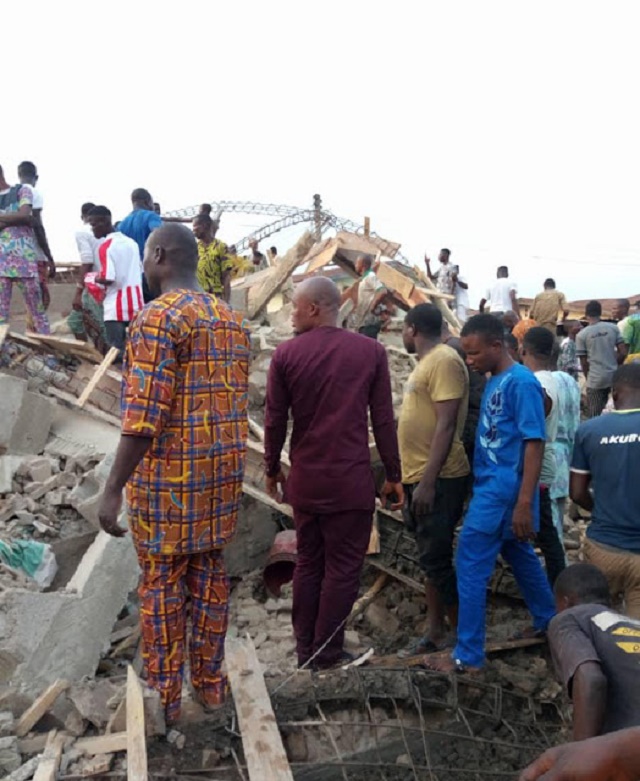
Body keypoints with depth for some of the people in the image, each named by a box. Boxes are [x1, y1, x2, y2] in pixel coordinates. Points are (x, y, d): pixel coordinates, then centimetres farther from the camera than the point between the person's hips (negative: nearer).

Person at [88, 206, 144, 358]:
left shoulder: (106, 247, -11)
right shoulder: (132, 243, 10)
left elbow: (108, 278, -19)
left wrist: (95, 279, 0)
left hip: (116, 307, -7)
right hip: (135, 304, 7)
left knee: (117, 351, 0)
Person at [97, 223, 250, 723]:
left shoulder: (159, 316, -15)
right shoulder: (233, 320, 10)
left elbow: (144, 415, -21)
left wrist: (113, 490, -17)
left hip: (169, 475, -7)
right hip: (222, 471, 7)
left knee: (161, 583, 7)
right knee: (209, 574, 16)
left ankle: (165, 696, 21)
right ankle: (210, 682, 29)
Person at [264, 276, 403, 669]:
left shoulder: (286, 353, -3)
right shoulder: (371, 351, -5)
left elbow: (275, 420, 0)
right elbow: (384, 420, -3)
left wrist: (273, 469, 15)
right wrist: (394, 476, 6)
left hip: (305, 480, 3)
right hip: (351, 481, -2)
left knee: (308, 563, 16)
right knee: (343, 567, 8)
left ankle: (305, 650, 27)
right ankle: (326, 655, 16)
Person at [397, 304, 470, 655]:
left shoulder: (444, 360, -14)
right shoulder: (427, 362, 17)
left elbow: (446, 425, -21)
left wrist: (427, 482, -25)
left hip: (437, 480, -10)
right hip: (420, 478, 10)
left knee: (437, 561, -3)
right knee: (431, 560, 15)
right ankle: (436, 634, 25)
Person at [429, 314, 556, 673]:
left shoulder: (521, 382, -17)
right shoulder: (495, 382, 10)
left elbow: (535, 443, -20)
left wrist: (525, 504, -23)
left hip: (502, 491, -9)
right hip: (491, 486, 9)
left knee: (471, 566, -4)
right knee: (521, 558, 22)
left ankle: (468, 655, 7)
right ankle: (550, 622, 41)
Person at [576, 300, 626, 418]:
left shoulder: (581, 335, -5)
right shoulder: (613, 328, 2)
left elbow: (584, 362, -1)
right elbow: (623, 353, 1)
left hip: (595, 379, -3)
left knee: (594, 416, 5)